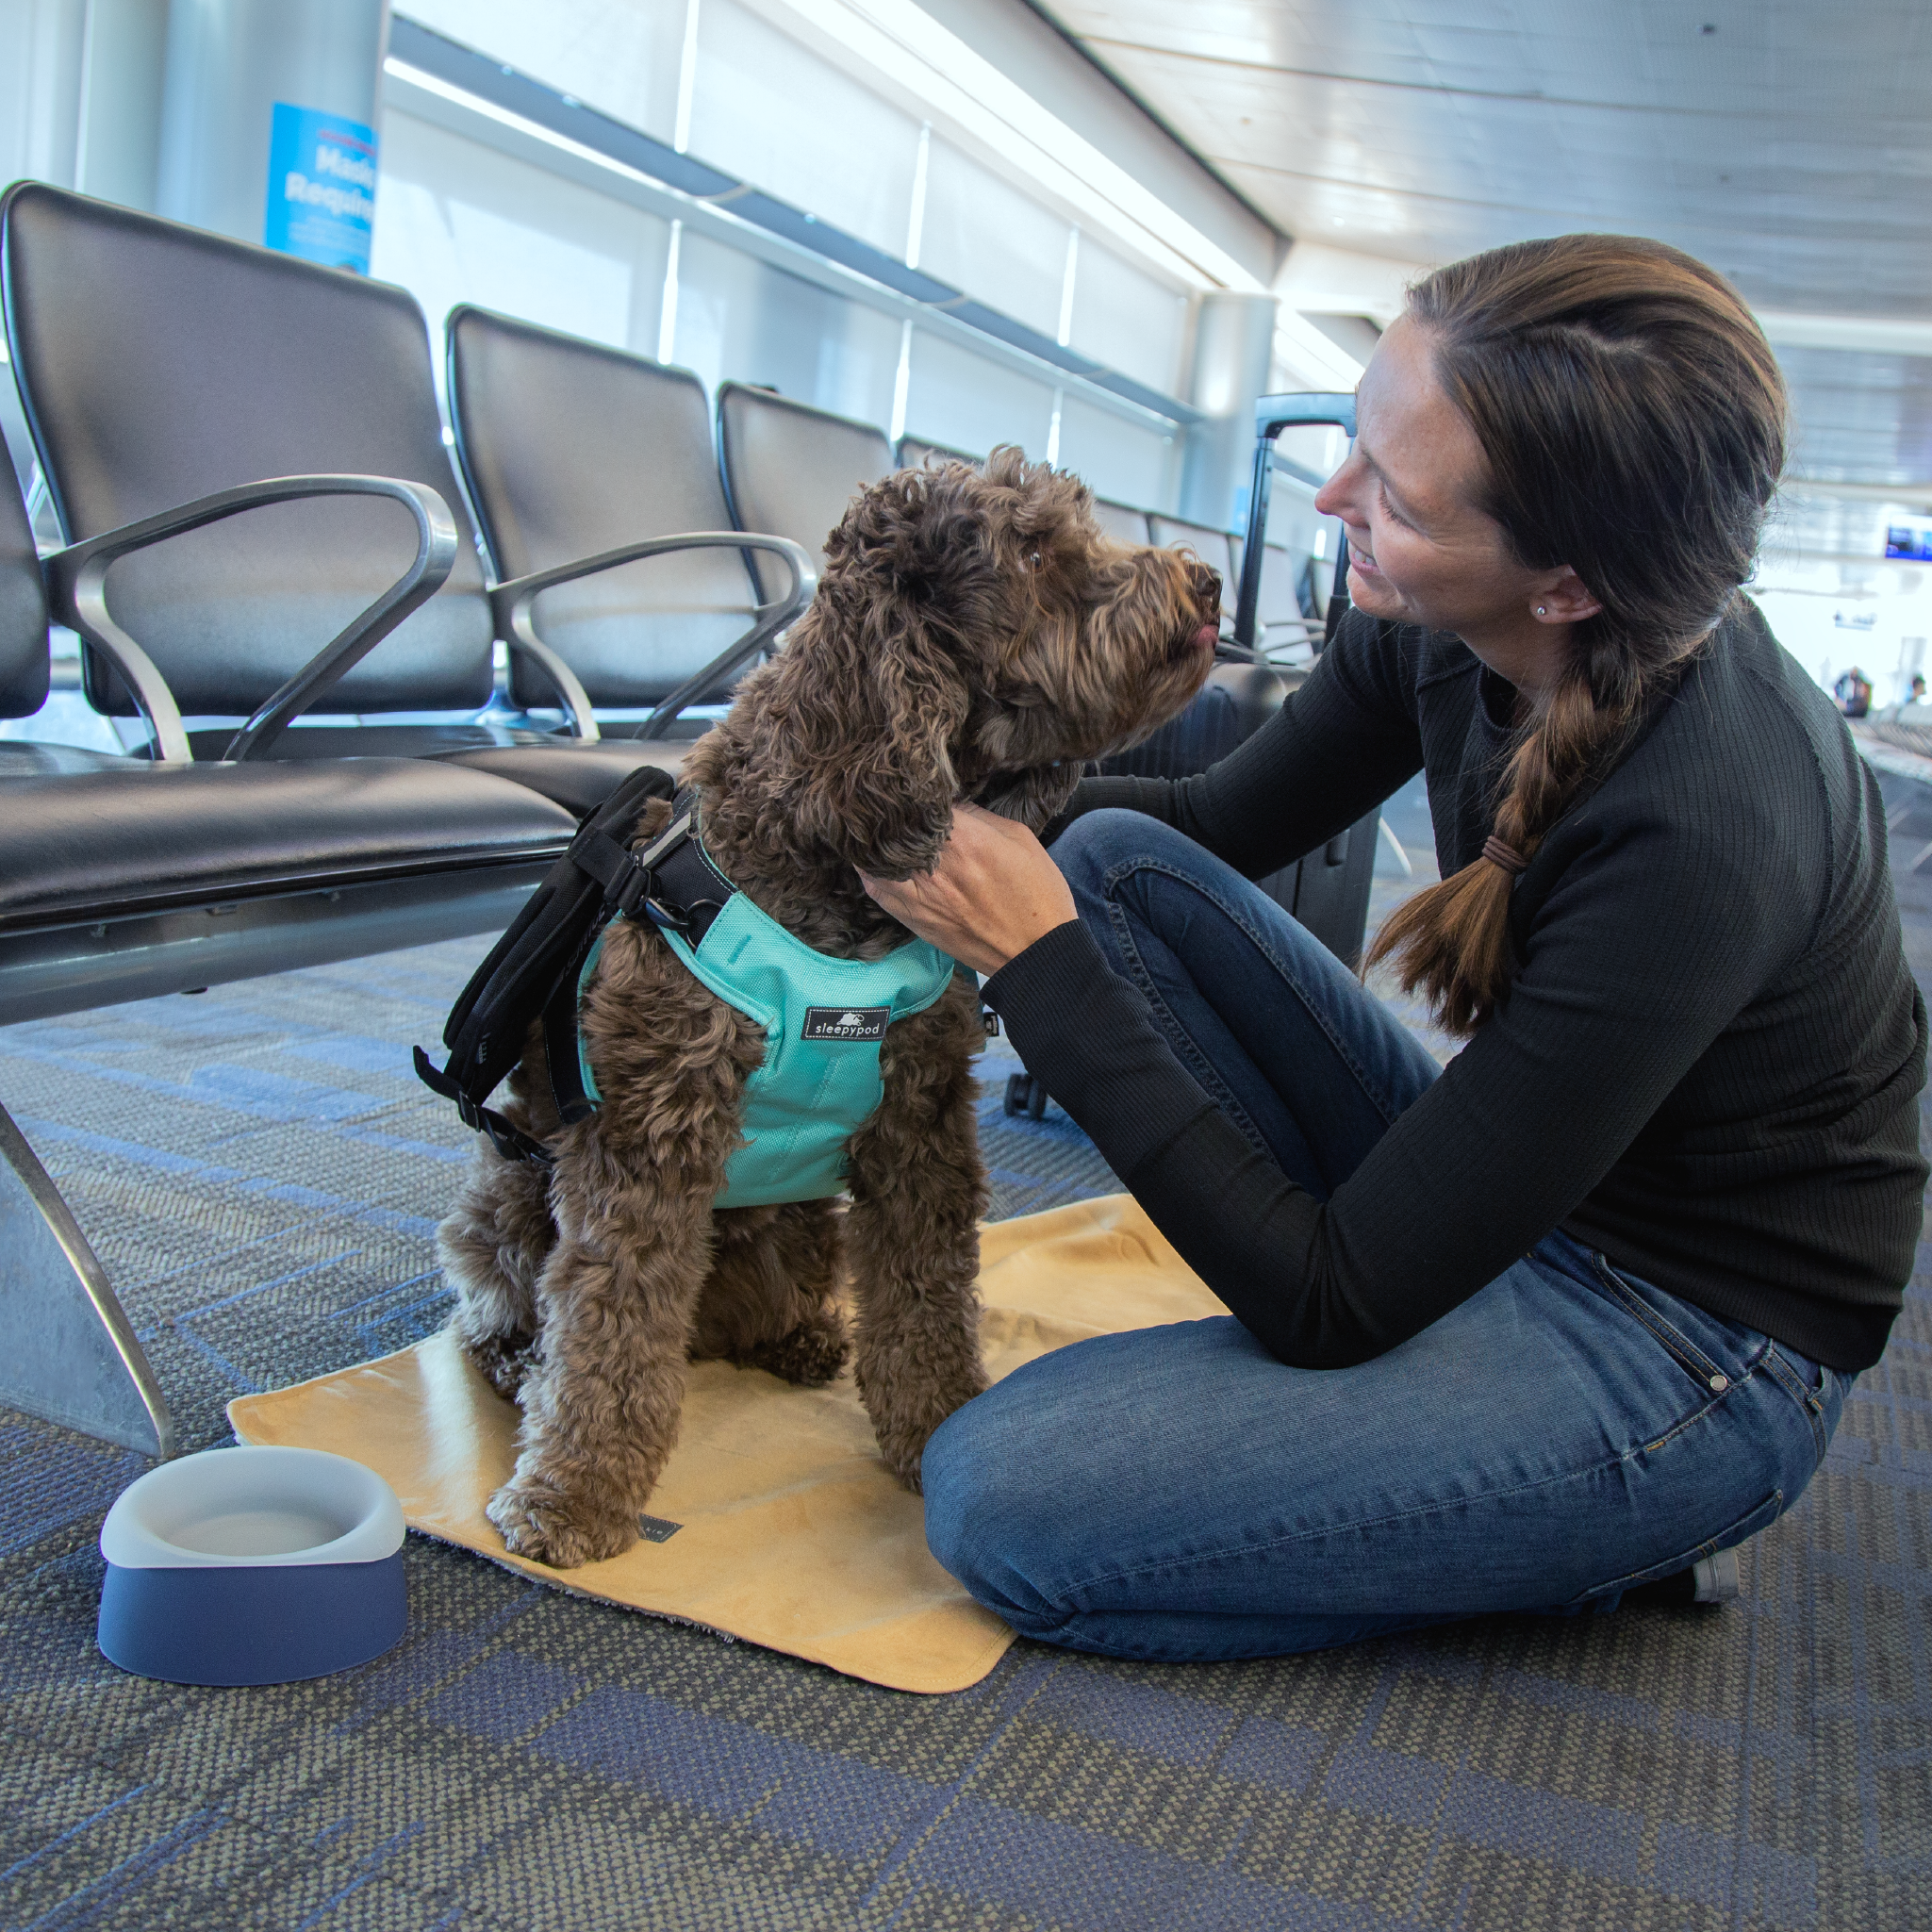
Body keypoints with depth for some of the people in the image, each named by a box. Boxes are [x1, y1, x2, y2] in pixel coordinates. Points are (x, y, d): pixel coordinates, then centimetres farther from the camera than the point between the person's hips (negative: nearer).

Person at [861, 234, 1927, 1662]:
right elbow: (1223, 825, 10)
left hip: (1692, 1353, -7)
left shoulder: (1705, 835, -33)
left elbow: (1330, 1299, -29)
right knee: (1116, 858, -5)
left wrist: (1040, 960, -28)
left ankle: (1597, 1532, -1)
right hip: (1497, 1178, 8)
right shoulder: (1441, 629, -11)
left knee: (999, 1496, -20)